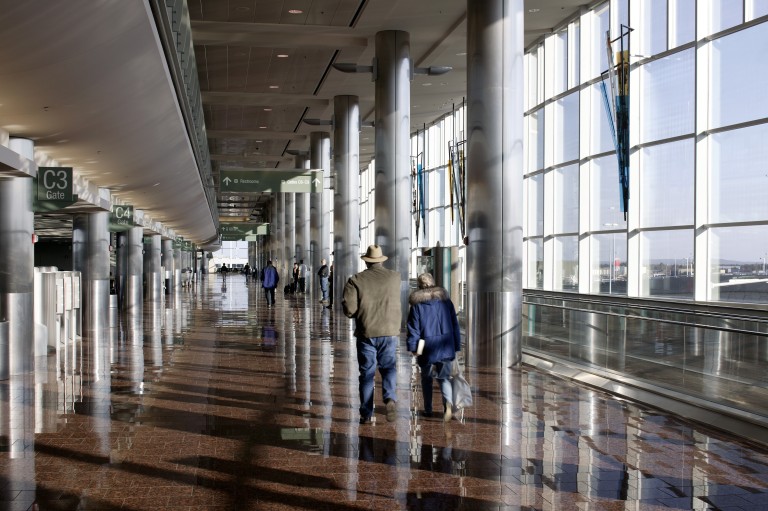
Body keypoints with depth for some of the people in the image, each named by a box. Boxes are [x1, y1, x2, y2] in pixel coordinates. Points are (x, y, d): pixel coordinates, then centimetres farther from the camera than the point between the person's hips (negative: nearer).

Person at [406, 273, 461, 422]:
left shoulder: (417, 304, -5)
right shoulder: (445, 300, 4)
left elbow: (413, 328, -7)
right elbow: (455, 324, 7)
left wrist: (413, 347, -1)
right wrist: (456, 345, 13)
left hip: (427, 348, -2)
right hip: (445, 347, 2)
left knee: (426, 378, 15)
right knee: (444, 377, 7)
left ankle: (428, 409, 19)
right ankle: (448, 402, -19)